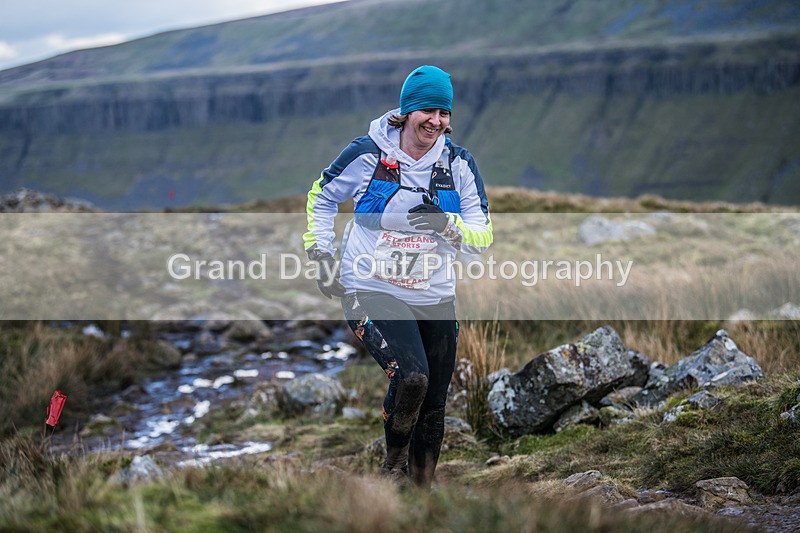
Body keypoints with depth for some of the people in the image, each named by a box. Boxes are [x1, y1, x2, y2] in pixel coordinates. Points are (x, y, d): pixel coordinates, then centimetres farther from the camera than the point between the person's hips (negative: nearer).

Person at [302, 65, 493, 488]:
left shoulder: (459, 164, -2)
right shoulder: (367, 154, -9)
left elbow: (483, 238, -1)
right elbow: (321, 198, 9)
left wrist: (448, 225, -21)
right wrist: (320, 254, 2)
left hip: (435, 298, 4)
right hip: (371, 291, -4)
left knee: (433, 405, 8)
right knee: (411, 377, -26)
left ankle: (422, 487, 29)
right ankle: (394, 462, 0)